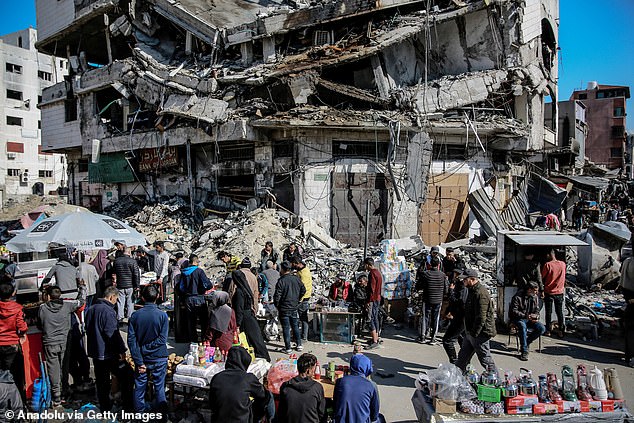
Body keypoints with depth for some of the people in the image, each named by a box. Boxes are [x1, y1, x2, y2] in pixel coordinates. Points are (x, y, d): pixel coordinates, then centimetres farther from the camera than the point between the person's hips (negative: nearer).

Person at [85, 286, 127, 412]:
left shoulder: (91, 309, 10)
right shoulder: (108, 311, -19)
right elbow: (113, 333, -22)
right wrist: (122, 350, -15)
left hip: (94, 351, 9)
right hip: (108, 353, -8)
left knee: (100, 380, 14)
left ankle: (104, 406, 22)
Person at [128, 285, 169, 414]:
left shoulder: (135, 316, -7)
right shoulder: (162, 315, -13)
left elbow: (131, 340, -9)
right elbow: (162, 339, -17)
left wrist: (139, 362, -8)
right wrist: (149, 347, -7)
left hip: (142, 358, 2)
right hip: (159, 358, -1)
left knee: (139, 386, 15)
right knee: (159, 387, 11)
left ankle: (139, 413, 27)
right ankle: (161, 413, 21)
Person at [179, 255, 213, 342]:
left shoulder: (183, 272, 5)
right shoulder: (199, 271, -11)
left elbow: (181, 288, 8)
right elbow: (208, 285, -17)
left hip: (188, 300, 5)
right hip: (199, 299, -5)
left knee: (191, 321, 12)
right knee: (204, 321, 6)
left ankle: (193, 340, 16)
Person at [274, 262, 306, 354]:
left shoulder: (281, 281, -18)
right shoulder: (296, 279, -2)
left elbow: (277, 296, -18)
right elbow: (303, 290, 8)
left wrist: (277, 305, 0)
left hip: (284, 308, -5)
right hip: (294, 308, 5)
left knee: (286, 328, 5)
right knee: (295, 326, 19)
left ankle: (288, 348, 9)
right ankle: (299, 345, 23)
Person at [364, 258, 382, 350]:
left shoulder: (372, 273, -14)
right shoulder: (378, 272, 16)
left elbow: (372, 288, -20)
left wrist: (369, 301, -18)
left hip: (373, 300, -10)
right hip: (378, 299, 10)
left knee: (372, 319, -9)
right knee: (376, 319, 15)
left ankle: (375, 342, -10)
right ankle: (376, 338, 22)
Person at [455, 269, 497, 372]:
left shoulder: (481, 293, -22)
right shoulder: (473, 290, 11)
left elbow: (481, 317, -25)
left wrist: (474, 333, -21)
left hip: (479, 333, -10)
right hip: (470, 332, 10)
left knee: (485, 359, 2)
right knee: (462, 357, 17)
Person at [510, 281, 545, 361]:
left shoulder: (535, 298, 7)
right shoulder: (518, 297, -11)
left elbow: (537, 311, 13)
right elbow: (514, 311, -14)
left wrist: (536, 317, -10)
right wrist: (525, 316, -27)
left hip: (530, 319, 5)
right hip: (518, 319, -5)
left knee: (542, 328, -19)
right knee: (522, 326, -38)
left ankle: (526, 342, 0)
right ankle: (524, 351, -30)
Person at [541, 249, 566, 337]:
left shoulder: (547, 265, -16)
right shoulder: (563, 264, -3)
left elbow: (542, 277, -5)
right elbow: (564, 277, 11)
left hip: (549, 292, -3)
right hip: (560, 292, 3)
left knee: (548, 312, 7)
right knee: (559, 312, 13)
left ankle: (548, 330, 12)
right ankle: (561, 330, 15)